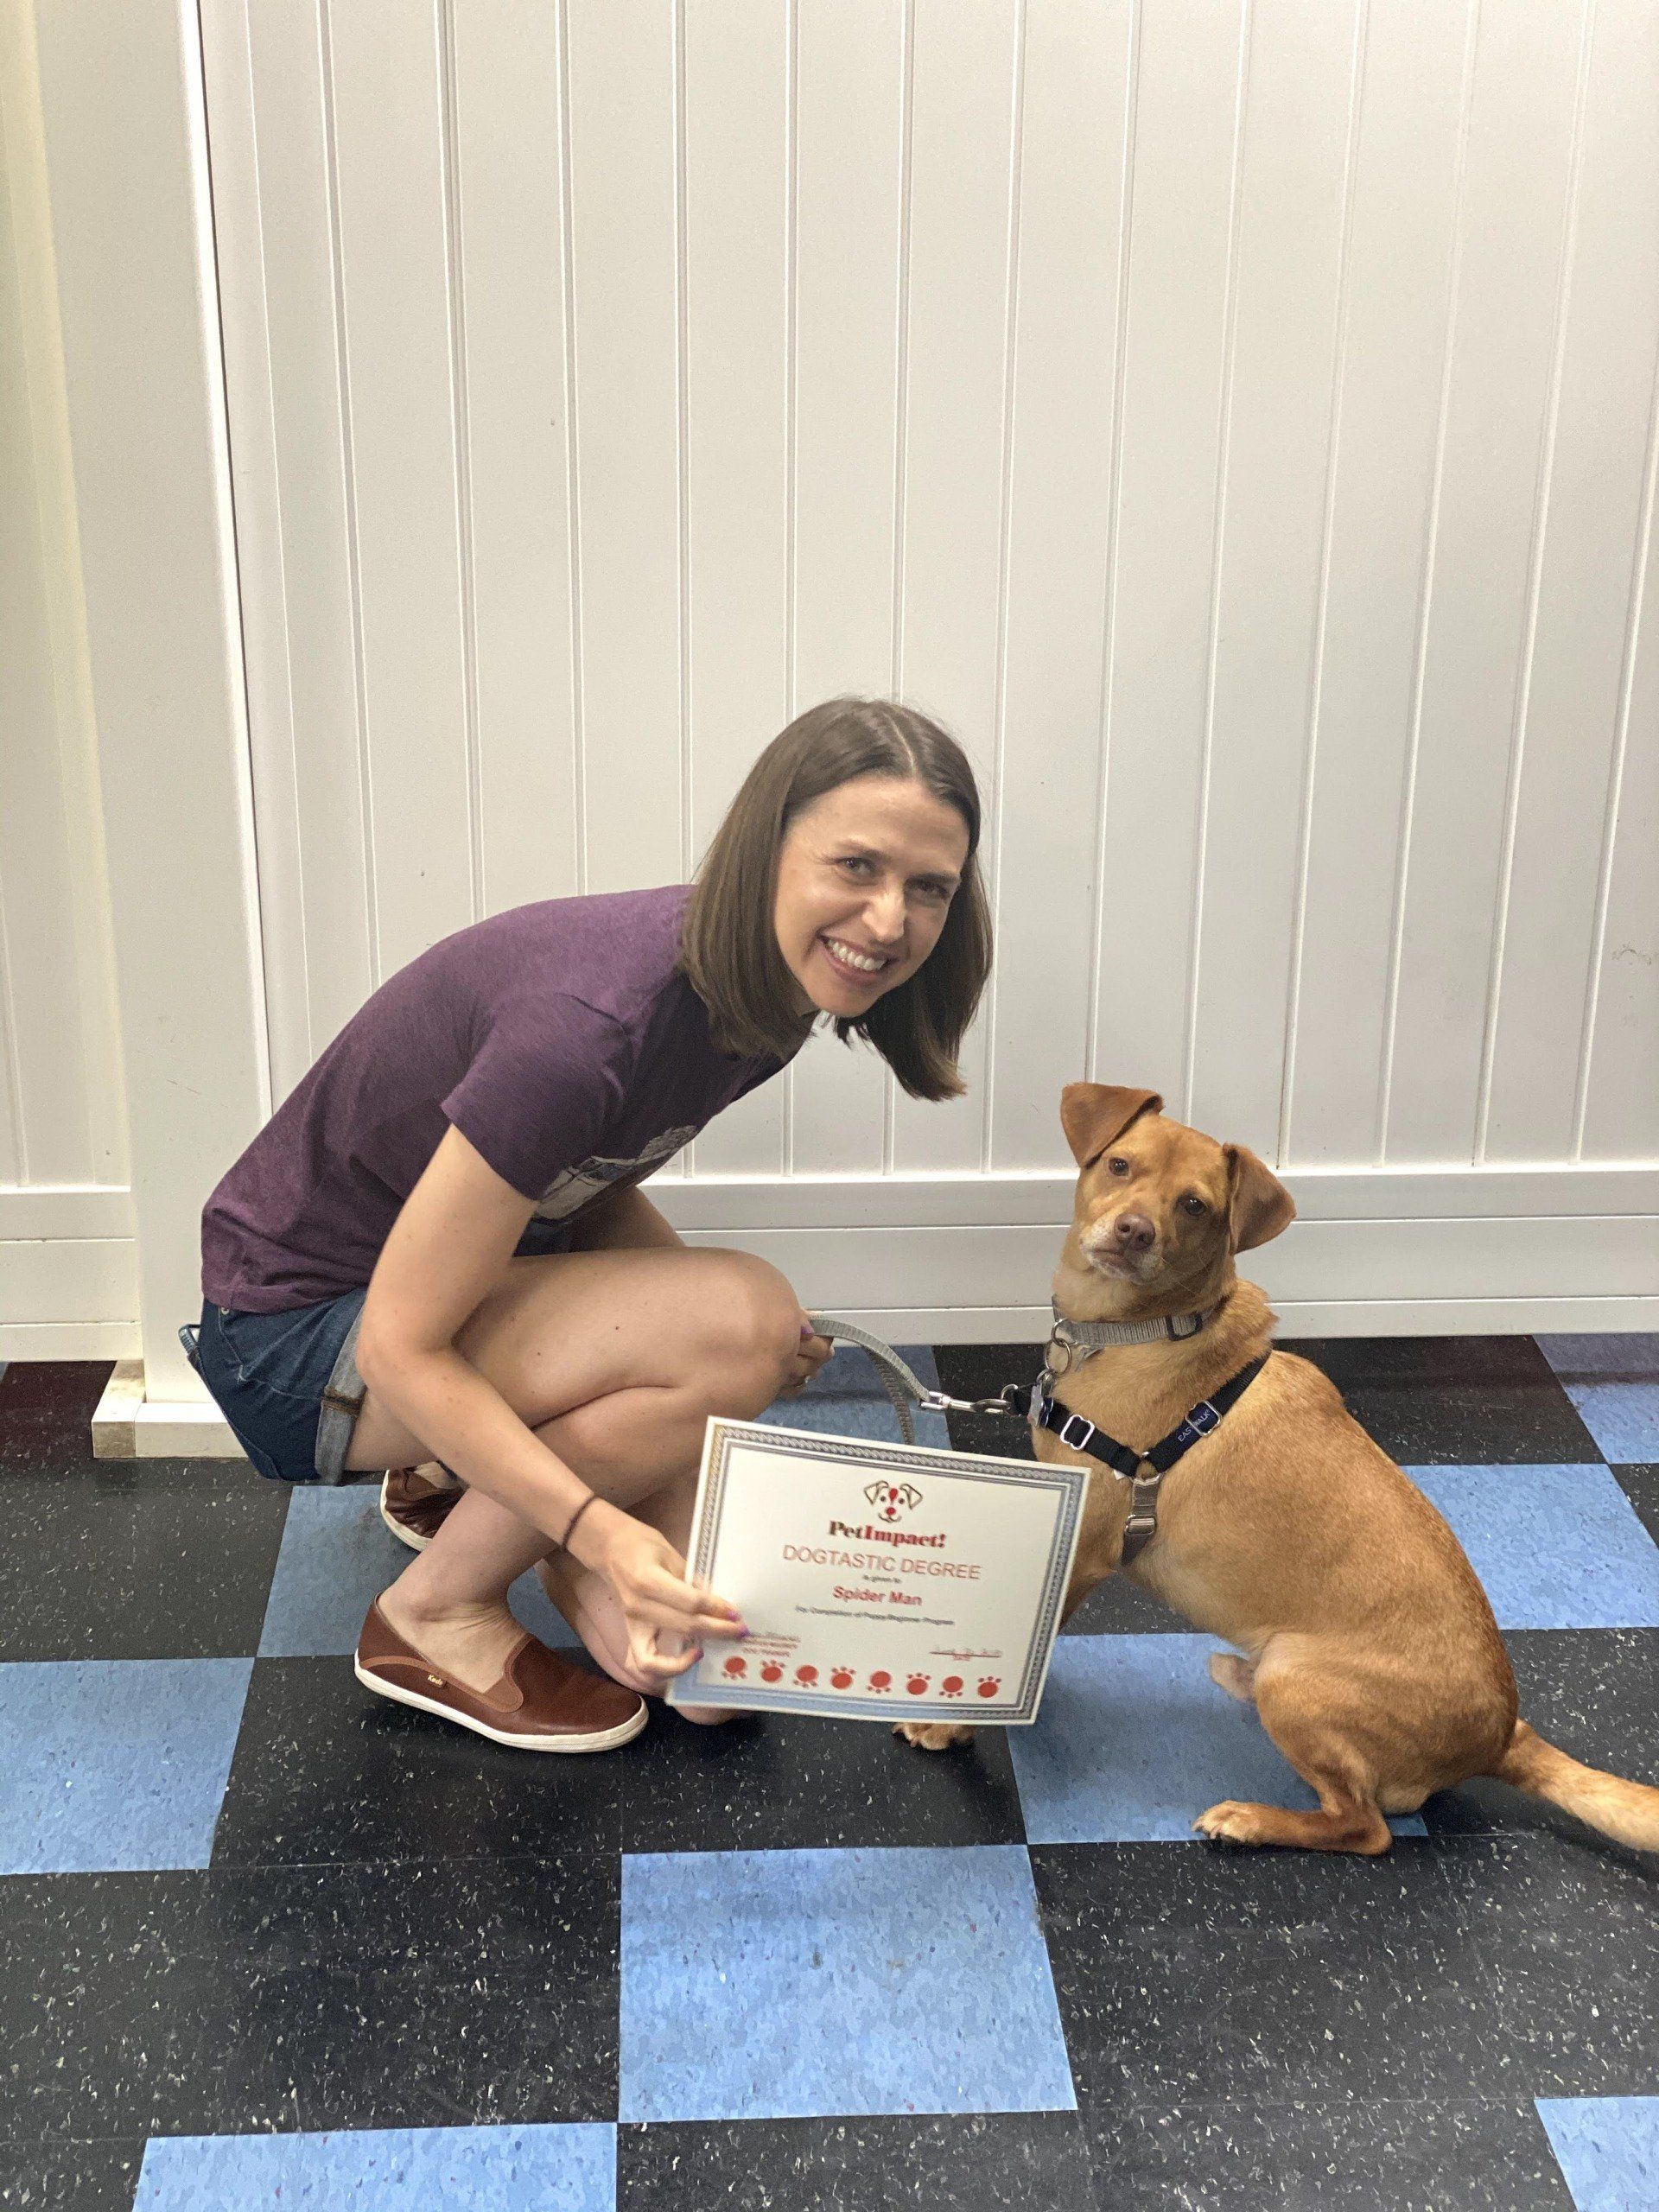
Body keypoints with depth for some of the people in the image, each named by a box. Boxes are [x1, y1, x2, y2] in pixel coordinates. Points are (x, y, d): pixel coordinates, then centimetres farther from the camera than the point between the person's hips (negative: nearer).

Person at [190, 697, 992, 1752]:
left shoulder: (768, 987, -9)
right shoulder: (595, 1021, -35)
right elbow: (401, 1349, -28)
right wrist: (599, 1532, -36)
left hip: (466, 1280, 8)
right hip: (299, 1337, -7)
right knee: (742, 1321, -29)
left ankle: (465, 1486, 19)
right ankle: (435, 1614, -9)